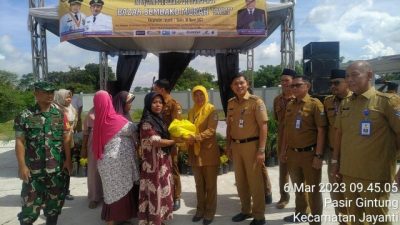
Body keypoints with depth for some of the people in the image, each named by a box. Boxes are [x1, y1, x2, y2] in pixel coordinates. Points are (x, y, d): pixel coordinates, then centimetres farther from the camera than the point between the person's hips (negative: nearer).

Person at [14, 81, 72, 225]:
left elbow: (66, 138, 4)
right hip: (33, 168, -2)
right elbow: (20, 142, -4)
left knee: (55, 200, 12)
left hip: (57, 167, 2)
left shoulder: (60, 115, 4)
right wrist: (22, 165, -9)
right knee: (31, 201, 3)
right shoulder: (25, 116, -2)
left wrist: (68, 160, -1)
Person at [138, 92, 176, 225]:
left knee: (162, 190, 16)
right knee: (154, 191, 2)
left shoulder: (159, 119, 10)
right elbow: (156, 142, -21)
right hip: (153, 164, -8)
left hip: (163, 162, 8)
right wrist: (176, 141, -11)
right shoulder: (147, 122, -16)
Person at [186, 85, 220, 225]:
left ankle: (210, 212, 16)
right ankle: (200, 210, 27)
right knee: (199, 184, 14)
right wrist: (186, 137, -8)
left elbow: (211, 130, -17)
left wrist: (195, 138, -29)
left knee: (210, 184, 5)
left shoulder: (211, 110, -6)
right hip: (195, 153, 5)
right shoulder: (191, 112, 12)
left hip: (209, 152, -5)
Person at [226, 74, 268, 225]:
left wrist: (261, 150, -16)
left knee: (254, 181, 3)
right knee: (240, 180, 15)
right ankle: (246, 210, 33)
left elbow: (263, 126, -12)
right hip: (236, 146, 6)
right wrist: (228, 146, 11)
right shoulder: (231, 103, 7)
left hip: (251, 145, -5)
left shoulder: (256, 101, -9)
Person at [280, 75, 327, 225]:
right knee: (298, 187, 21)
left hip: (310, 153, -6)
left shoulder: (315, 104, -10)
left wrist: (318, 155, -17)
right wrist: (283, 150, 12)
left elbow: (321, 131, -14)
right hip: (292, 153, 6)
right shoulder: (290, 105, 8)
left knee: (313, 189, 7)